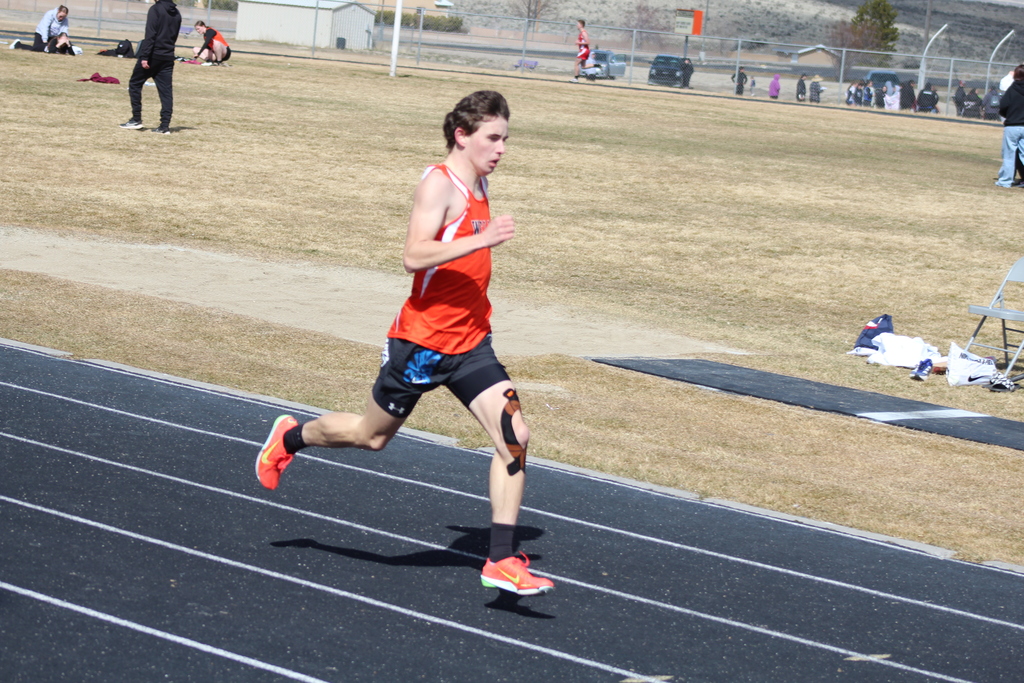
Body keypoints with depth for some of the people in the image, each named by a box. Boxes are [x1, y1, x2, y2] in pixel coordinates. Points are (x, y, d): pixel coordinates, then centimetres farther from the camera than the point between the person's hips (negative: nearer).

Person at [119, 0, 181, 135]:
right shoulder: (176, 14, 12)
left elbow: (150, 35, -17)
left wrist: (144, 56, -18)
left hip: (154, 54, -6)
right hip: (168, 57, 6)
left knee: (134, 83, 9)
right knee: (166, 90, 3)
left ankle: (136, 119, 8)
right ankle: (165, 126, -3)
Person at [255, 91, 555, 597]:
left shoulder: (478, 185, 10)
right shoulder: (438, 184, -17)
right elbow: (414, 256, -31)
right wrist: (482, 240, -36)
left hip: (470, 345, 7)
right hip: (421, 342, -7)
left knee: (515, 436, -9)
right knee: (372, 435, 12)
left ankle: (500, 561, -6)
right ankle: (289, 438, 41)